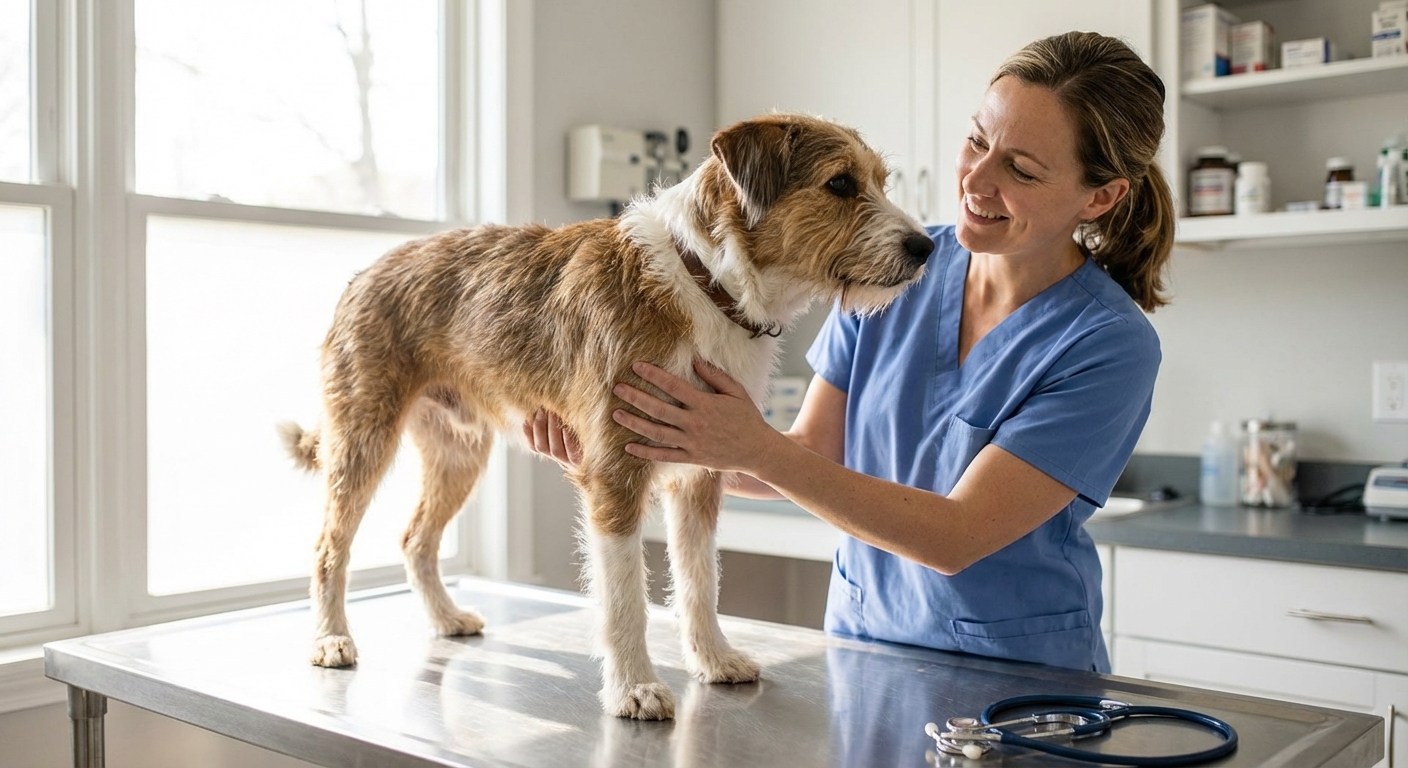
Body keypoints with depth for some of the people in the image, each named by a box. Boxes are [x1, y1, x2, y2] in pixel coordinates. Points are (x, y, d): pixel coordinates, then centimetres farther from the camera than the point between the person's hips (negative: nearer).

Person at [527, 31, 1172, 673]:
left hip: (1018, 670, -2)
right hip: (861, 637, 3)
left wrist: (756, 450, -25)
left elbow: (955, 537, -19)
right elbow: (812, 454, 3)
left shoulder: (1111, 346, -14)